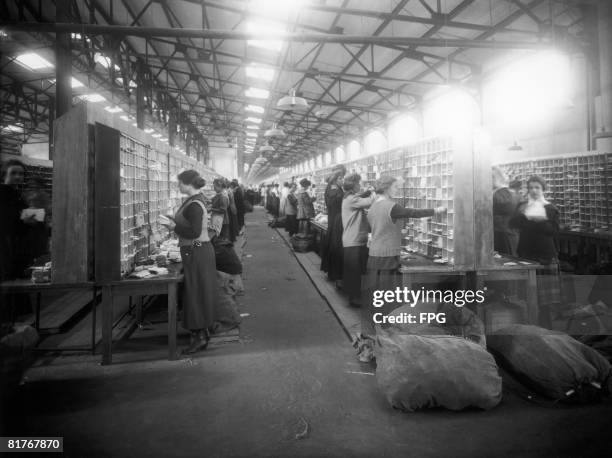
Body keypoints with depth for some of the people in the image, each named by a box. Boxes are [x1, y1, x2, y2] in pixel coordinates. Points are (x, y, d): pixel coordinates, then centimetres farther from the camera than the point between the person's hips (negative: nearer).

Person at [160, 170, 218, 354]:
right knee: (201, 293, 15)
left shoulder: (194, 205, -19)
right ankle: (203, 332, 26)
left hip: (196, 252, -10)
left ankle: (200, 337, 6)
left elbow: (194, 232, -26)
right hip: (199, 250, 10)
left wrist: (175, 226, -15)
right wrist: (175, 223, 11)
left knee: (196, 294, -2)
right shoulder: (195, 200, 12)